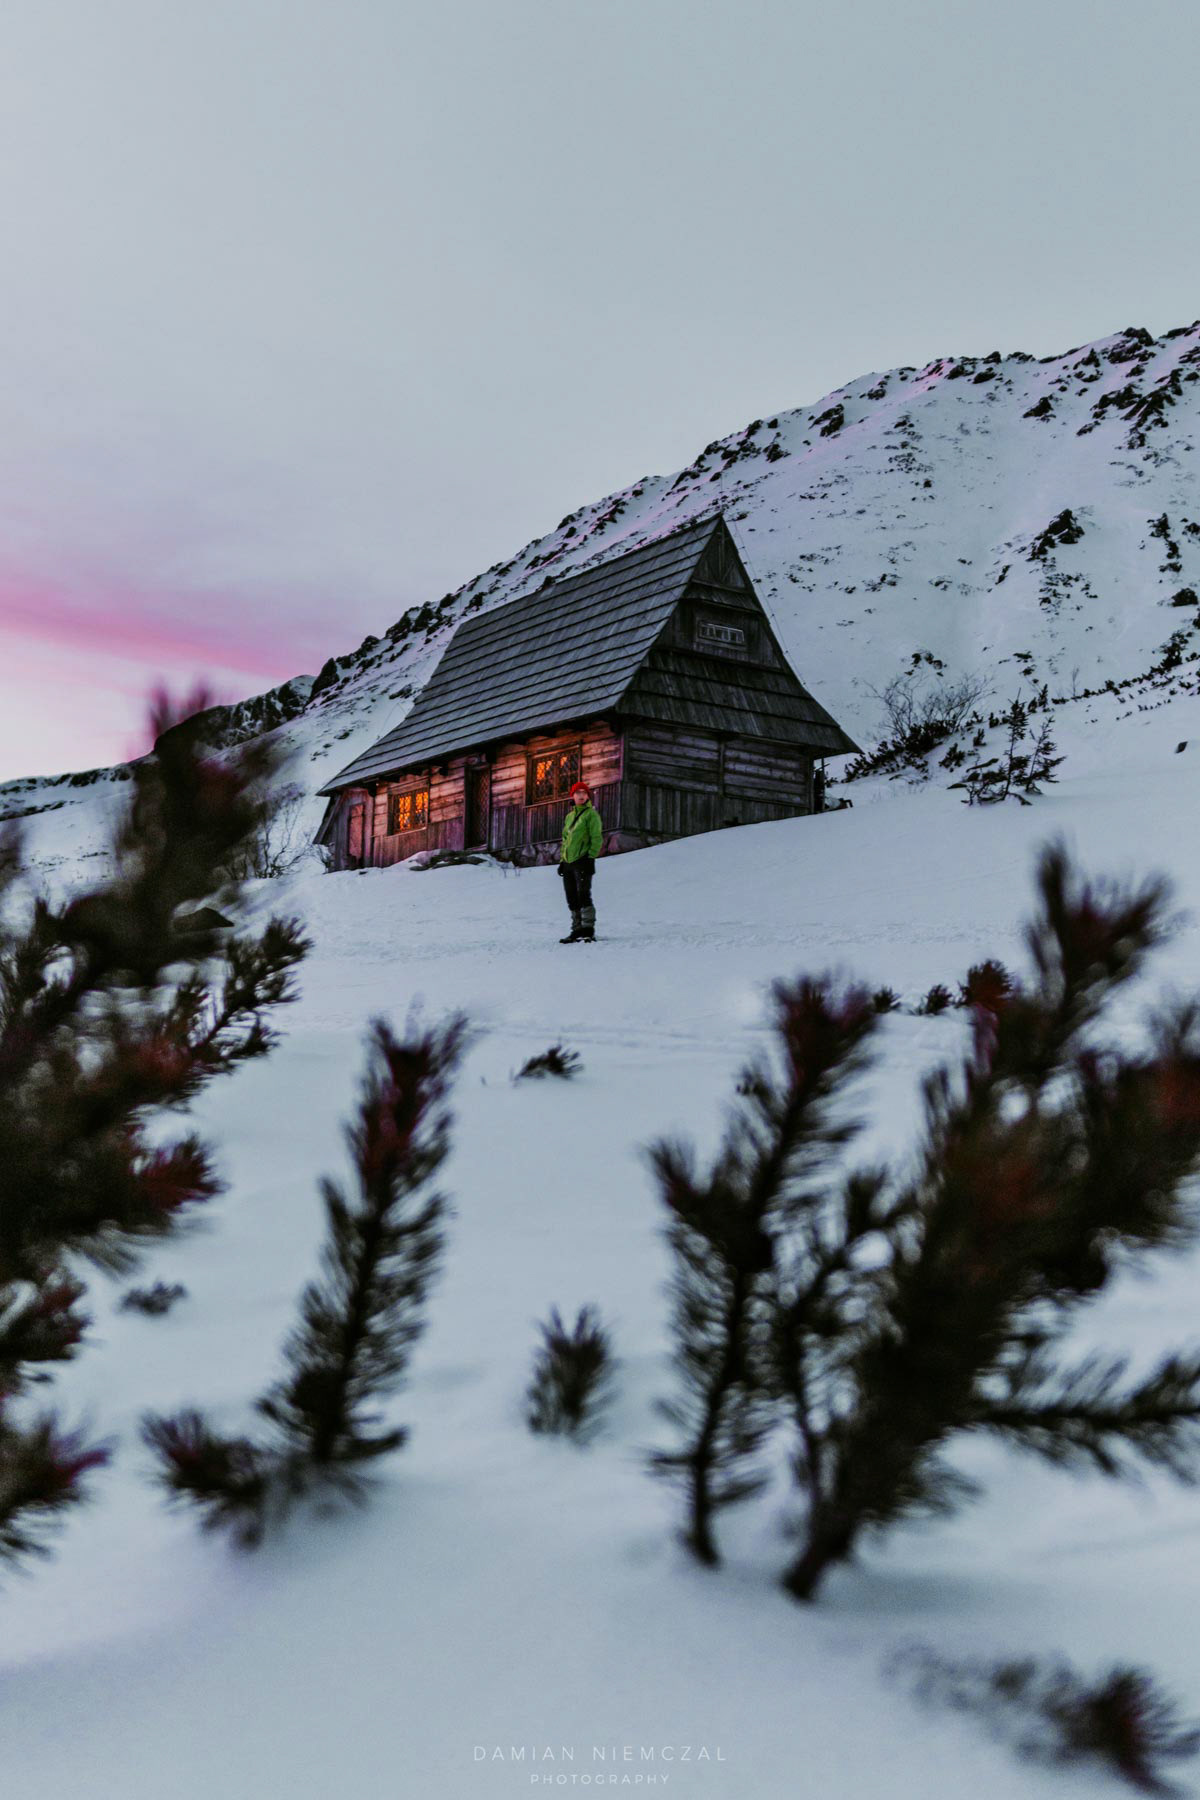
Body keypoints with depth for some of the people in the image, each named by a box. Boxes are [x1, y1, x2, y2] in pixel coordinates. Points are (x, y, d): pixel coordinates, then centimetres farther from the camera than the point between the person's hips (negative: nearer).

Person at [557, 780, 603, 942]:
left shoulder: (591, 814, -1)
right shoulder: (569, 816, 20)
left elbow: (597, 838, -8)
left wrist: (591, 857, -16)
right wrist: (562, 860, 19)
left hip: (582, 861, -7)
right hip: (568, 862, 7)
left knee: (583, 895, -14)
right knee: (572, 899, 7)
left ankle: (588, 931, -13)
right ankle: (577, 930, 13)